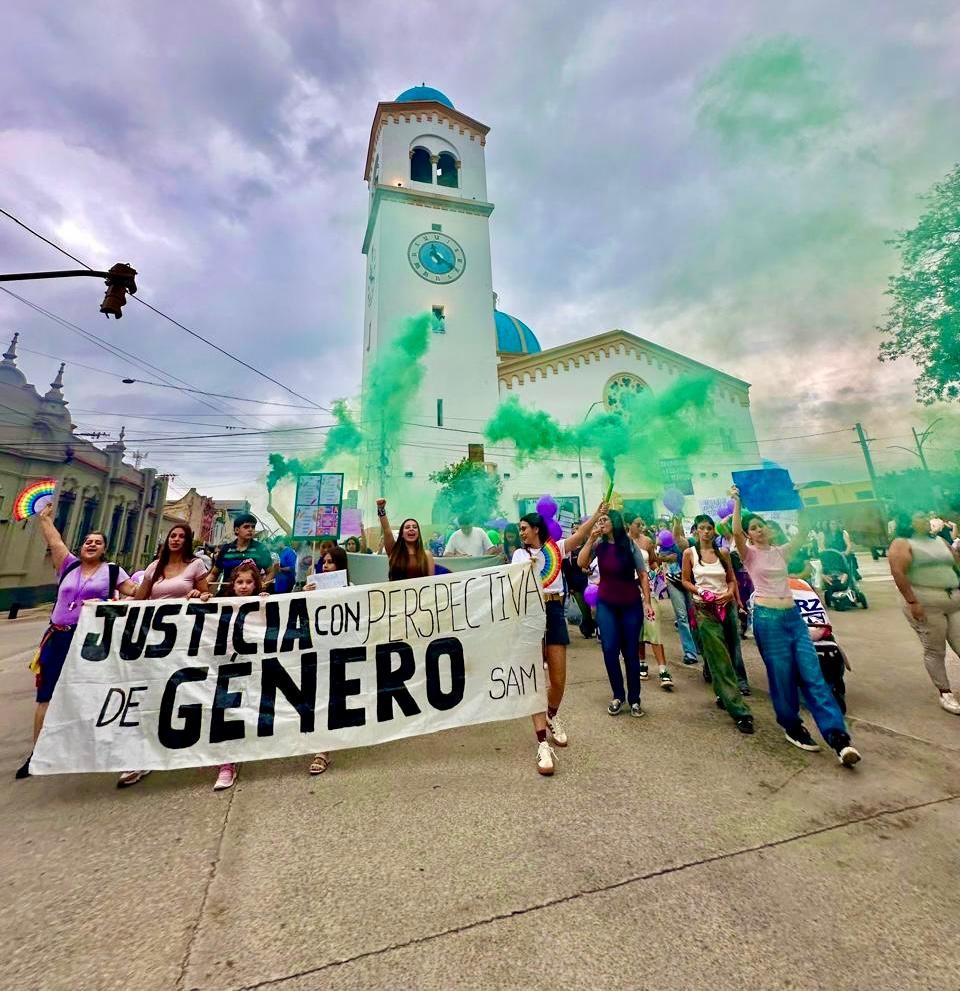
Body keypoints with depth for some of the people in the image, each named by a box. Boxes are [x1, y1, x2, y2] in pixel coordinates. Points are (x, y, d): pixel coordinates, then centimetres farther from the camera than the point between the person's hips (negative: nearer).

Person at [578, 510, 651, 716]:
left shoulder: (630, 544, -8)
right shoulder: (598, 544, -3)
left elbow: (643, 574, -4)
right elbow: (581, 563, -16)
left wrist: (647, 602, -7)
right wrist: (590, 539, -18)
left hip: (631, 605, -1)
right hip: (606, 605, 1)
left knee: (631, 652, 8)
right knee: (609, 650, -4)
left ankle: (634, 699, 24)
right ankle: (618, 696, 17)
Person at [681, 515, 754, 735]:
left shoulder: (723, 552, 6)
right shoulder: (690, 553, -2)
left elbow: (732, 579, 10)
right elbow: (686, 581, 3)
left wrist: (730, 593, -9)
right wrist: (698, 591, -15)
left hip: (726, 606, 4)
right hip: (705, 608, -4)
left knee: (728, 655, 12)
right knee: (720, 658, -6)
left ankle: (723, 695, 34)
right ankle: (739, 711, -3)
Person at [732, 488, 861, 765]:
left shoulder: (780, 551, 13)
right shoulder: (749, 554, -4)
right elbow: (735, 532, -22)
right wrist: (737, 501, -21)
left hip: (793, 616, 5)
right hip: (767, 619, -5)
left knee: (812, 675, 0)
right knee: (782, 677, 4)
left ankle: (838, 737, 2)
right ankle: (792, 728, 22)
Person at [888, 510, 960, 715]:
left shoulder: (940, 541, 17)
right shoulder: (902, 544, -4)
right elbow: (898, 572, -14)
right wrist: (912, 602, -19)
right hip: (926, 604, -6)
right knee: (935, 651, 2)